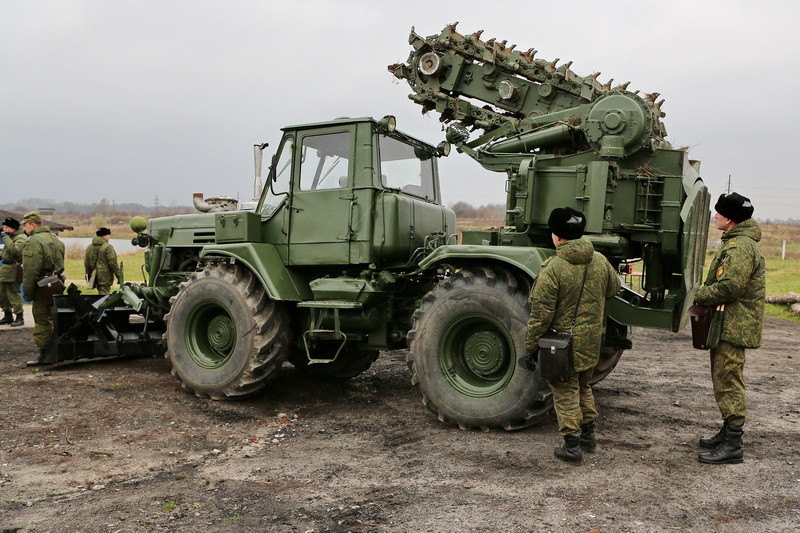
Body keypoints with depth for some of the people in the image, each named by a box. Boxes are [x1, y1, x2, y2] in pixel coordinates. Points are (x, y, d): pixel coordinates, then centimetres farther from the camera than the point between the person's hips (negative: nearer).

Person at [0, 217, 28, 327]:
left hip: (13, 270, -10)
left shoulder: (21, 238, -13)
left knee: (13, 294, -8)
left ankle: (19, 318, 0)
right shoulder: (10, 237, 18)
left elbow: (13, 250, -30)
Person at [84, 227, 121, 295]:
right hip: (105, 277, -8)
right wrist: (119, 276, -9)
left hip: (95, 277, 8)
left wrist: (88, 275, 24)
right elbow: (113, 263, -15)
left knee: (100, 293, 18)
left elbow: (86, 263, 16)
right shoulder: (108, 247, -13)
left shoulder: (89, 247, 12)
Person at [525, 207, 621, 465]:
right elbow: (613, 289, 18)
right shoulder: (600, 261, -1)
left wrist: (531, 343, -8)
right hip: (591, 341, 6)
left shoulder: (553, 268, -20)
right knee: (583, 386, 24)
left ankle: (572, 446, 12)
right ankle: (588, 434, 36)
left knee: (565, 392, 6)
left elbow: (541, 312, -19)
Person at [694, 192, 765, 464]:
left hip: (733, 326, -11)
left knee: (728, 381, -8)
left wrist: (698, 296, -12)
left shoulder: (741, 247, -18)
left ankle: (733, 445, -2)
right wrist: (705, 294, 8)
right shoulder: (736, 242, 18)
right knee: (723, 379, 19)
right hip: (726, 324, 11)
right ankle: (728, 432, 30)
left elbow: (728, 287, -25)